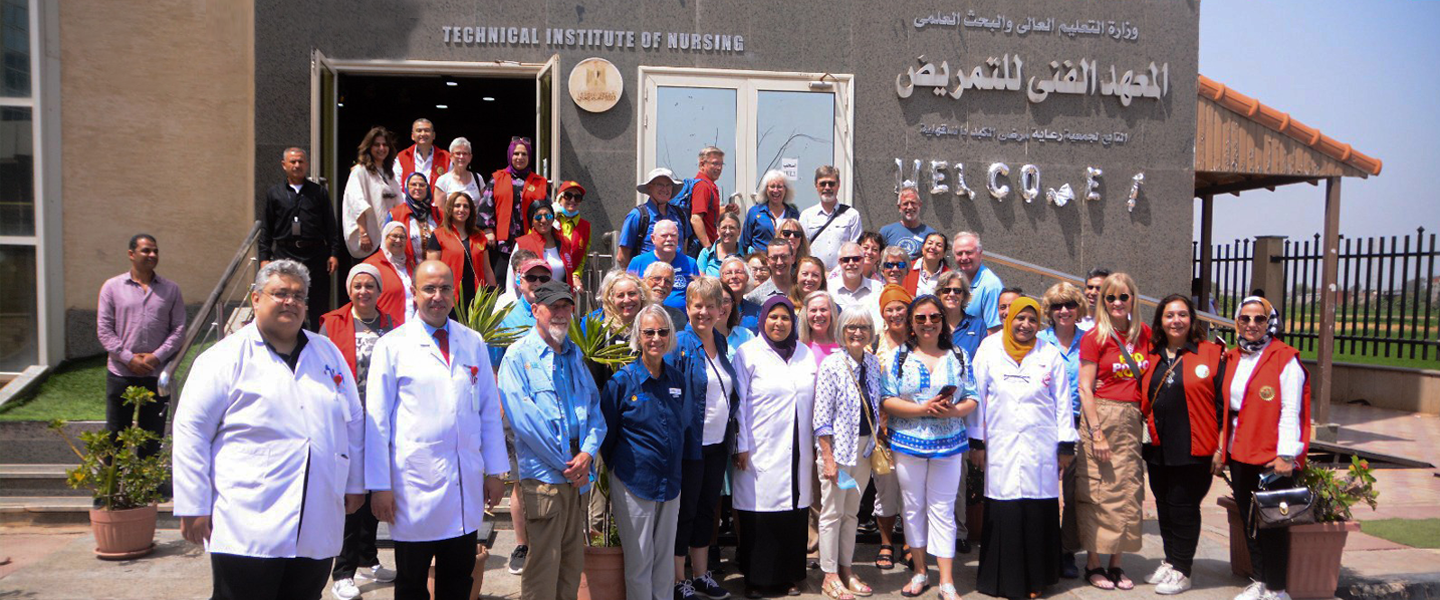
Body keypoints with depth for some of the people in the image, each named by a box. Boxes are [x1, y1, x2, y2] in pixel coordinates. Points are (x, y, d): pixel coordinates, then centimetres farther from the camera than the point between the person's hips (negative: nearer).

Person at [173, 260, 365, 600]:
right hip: (249, 527, -4)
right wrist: (192, 507, -6)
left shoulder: (328, 353, 13)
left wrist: (354, 483, 16)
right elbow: (191, 431, -3)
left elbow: (353, 423, 18)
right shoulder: (226, 357, -1)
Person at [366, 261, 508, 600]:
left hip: (467, 483, 3)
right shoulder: (392, 346, -2)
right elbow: (377, 421, -2)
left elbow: (490, 411, 11)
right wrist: (379, 485, -6)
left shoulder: (473, 342, 8)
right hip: (415, 484, -3)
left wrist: (495, 471, 9)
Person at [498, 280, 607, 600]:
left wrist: (587, 453, -8)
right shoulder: (518, 355, -5)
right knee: (544, 563, -3)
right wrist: (565, 464, -11)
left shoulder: (575, 355, 15)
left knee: (573, 560, 13)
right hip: (542, 473, -6)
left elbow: (594, 406, 10)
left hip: (577, 474, 6)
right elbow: (522, 417, -14)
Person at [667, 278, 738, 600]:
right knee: (685, 511, 3)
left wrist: (730, 416, 11)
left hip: (717, 443, 7)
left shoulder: (721, 342, 9)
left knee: (707, 509, 15)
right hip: (690, 444, -7)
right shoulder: (679, 345, -12)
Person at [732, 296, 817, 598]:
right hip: (760, 452, -4)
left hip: (797, 451, 4)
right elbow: (738, 403, -3)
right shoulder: (748, 353, -2)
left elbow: (814, 401, 14)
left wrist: (817, 443, 12)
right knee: (759, 513, -1)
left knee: (794, 510, 6)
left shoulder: (805, 353, 10)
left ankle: (790, 574, 21)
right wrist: (741, 447, -6)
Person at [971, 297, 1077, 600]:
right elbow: (977, 395, 5)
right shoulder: (989, 349, 4)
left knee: (1039, 512, 2)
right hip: (1001, 447, -1)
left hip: (1040, 448, 1)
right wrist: (977, 440, 3)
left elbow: (1062, 401, 8)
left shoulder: (1050, 354, 7)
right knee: (1002, 513, -1)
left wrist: (1066, 444, 5)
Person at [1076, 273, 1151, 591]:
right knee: (1099, 493, 0)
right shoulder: (1094, 337, -6)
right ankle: (1093, 565, 12)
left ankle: (1116, 564, 19)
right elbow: (1084, 388, -9)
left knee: (1127, 493, 8)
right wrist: (1097, 433, -15)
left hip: (1132, 420, 5)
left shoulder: (1144, 334, 7)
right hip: (1101, 416, -4)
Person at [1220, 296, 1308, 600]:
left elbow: (1291, 411, -12)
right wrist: (1222, 447, 13)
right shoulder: (1233, 358, 13)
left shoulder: (1286, 359, -6)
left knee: (1272, 523, 0)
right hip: (1239, 454, 6)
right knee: (1248, 520, 12)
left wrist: (1286, 455, -17)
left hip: (1273, 457, -6)